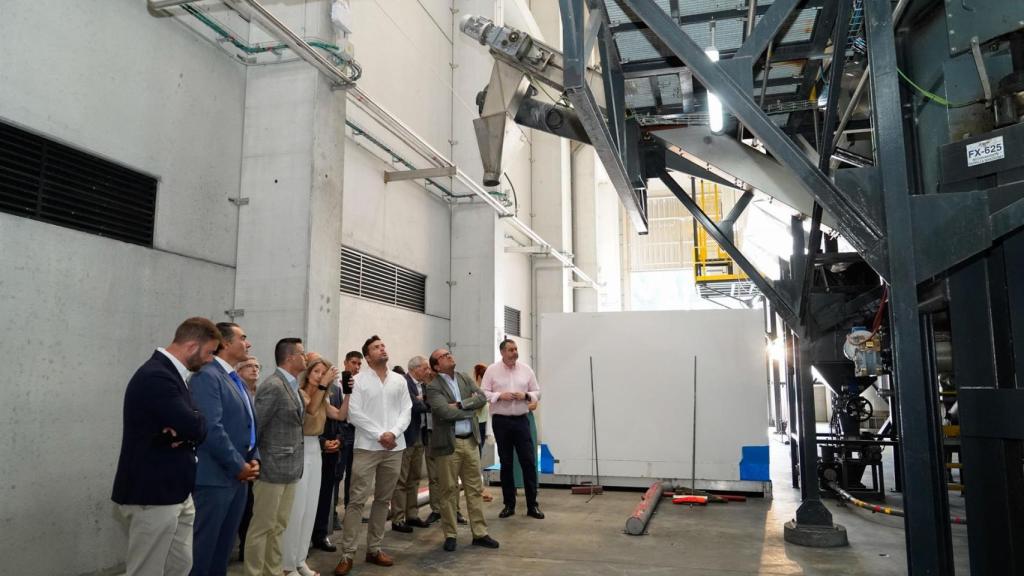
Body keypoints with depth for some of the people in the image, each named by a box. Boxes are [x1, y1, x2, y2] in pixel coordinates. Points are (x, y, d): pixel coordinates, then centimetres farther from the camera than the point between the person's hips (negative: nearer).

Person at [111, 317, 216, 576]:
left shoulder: (170, 374, 11)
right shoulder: (155, 377, -22)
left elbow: (193, 426, 9)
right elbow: (196, 427, -29)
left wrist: (185, 432, -12)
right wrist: (188, 431, -8)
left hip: (176, 492, 10)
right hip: (153, 495, -10)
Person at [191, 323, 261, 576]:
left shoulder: (236, 379, 15)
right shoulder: (207, 376, -14)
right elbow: (212, 428, -22)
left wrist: (253, 458, 4)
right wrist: (238, 466, -16)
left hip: (239, 475, 9)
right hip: (215, 476, -9)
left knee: (225, 544, 16)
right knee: (204, 543, 1)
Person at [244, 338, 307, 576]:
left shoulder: (292, 386, 10)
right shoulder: (273, 386, -17)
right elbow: (254, 427, -15)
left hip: (289, 469, 9)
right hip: (273, 469, -9)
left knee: (278, 527, 16)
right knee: (262, 527, 3)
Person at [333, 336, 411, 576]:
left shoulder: (399, 380, 9)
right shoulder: (359, 380, -2)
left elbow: (406, 410, 6)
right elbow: (354, 413, -8)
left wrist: (394, 433, -11)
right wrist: (379, 435, -13)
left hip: (394, 448, 4)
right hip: (367, 447, -4)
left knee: (383, 499, 11)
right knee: (357, 500, -4)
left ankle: (374, 549, 21)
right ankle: (347, 554, 2)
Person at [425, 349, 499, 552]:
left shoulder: (464, 378, 9)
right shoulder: (433, 387, -9)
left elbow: (482, 398, -2)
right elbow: (445, 412, -21)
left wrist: (460, 404, -15)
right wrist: (470, 409, -9)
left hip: (470, 441, 5)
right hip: (449, 443, -5)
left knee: (474, 488, 10)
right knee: (449, 490, 5)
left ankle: (480, 533, 17)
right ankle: (450, 535, 17)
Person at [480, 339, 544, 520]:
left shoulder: (526, 369, 5)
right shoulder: (492, 370, -1)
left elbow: (537, 392, 8)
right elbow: (483, 393, -3)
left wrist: (526, 395, -11)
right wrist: (500, 395, -17)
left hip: (521, 420, 1)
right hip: (501, 421, -1)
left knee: (528, 461, -2)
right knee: (505, 463, 8)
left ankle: (532, 505, 8)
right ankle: (509, 504, 19)